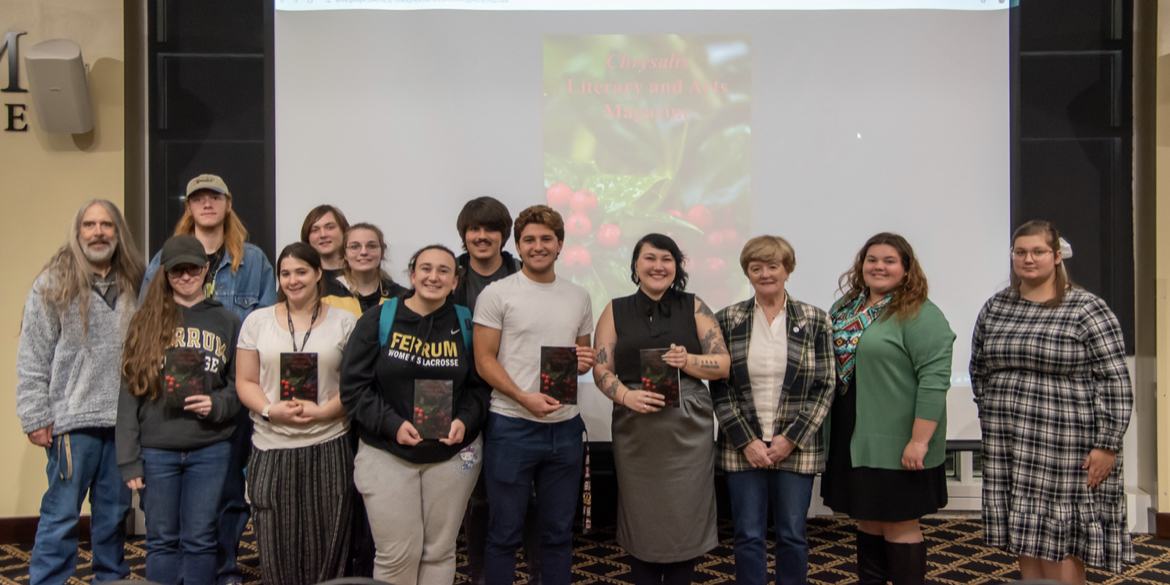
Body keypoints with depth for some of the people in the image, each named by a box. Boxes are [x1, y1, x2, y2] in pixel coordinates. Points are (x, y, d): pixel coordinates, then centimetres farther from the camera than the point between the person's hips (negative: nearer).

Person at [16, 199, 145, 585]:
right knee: (61, 516, 2)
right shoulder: (53, 283, -2)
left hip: (124, 421, 4)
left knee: (114, 513, 15)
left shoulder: (133, 286, 9)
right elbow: (32, 359, -3)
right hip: (72, 422, -4)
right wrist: (36, 418, -7)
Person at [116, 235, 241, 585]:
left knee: (199, 540, 5)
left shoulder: (227, 322, 7)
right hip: (157, 450, 0)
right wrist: (128, 460, -3)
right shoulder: (146, 321, 4)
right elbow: (129, 392, 2)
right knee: (162, 540, 9)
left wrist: (217, 405, -13)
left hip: (210, 449, 0)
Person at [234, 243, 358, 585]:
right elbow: (245, 382, 8)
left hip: (328, 448, -1)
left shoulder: (344, 323, 5)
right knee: (276, 549, 4)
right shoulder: (258, 321, 10)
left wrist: (323, 411, -14)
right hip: (271, 450, 2)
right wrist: (271, 409, -10)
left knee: (326, 549, 2)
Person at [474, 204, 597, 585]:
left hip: (565, 426, 4)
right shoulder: (497, 294, -4)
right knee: (504, 532, 7)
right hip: (512, 425, -4)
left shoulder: (579, 298, 10)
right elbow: (484, 360, -7)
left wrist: (586, 362, -5)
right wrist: (525, 398, -19)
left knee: (559, 531, 14)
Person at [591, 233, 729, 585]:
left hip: (688, 428, 0)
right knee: (642, 520, 5)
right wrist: (626, 396, -15)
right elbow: (602, 370, 4)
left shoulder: (694, 308, 8)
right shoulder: (616, 311, 9)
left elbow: (723, 363, 4)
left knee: (685, 517, 1)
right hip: (636, 429, 0)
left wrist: (687, 361, -15)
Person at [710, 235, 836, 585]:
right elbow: (719, 387, 1)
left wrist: (791, 438, -8)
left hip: (796, 448, 0)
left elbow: (826, 386, 0)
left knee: (793, 535, 10)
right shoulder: (727, 321, 2)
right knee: (748, 536, 7)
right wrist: (746, 441, -8)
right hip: (743, 448, 0)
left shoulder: (815, 321, 2)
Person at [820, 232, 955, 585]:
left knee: (899, 523, 3)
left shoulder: (921, 315, -12)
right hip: (854, 438, 7)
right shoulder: (846, 308, 10)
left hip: (895, 444, -7)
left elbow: (934, 380, -18)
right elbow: (828, 365, 18)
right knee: (867, 517, 17)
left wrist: (919, 440, -22)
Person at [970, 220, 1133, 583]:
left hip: (1067, 450, -5)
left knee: (1062, 548, 0)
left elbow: (1115, 382, -9)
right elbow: (979, 367, 21)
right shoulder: (994, 308, 9)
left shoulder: (1087, 310, -6)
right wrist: (989, 412, 15)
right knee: (1024, 540, 12)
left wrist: (1107, 445, -12)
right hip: (1008, 447, 5)